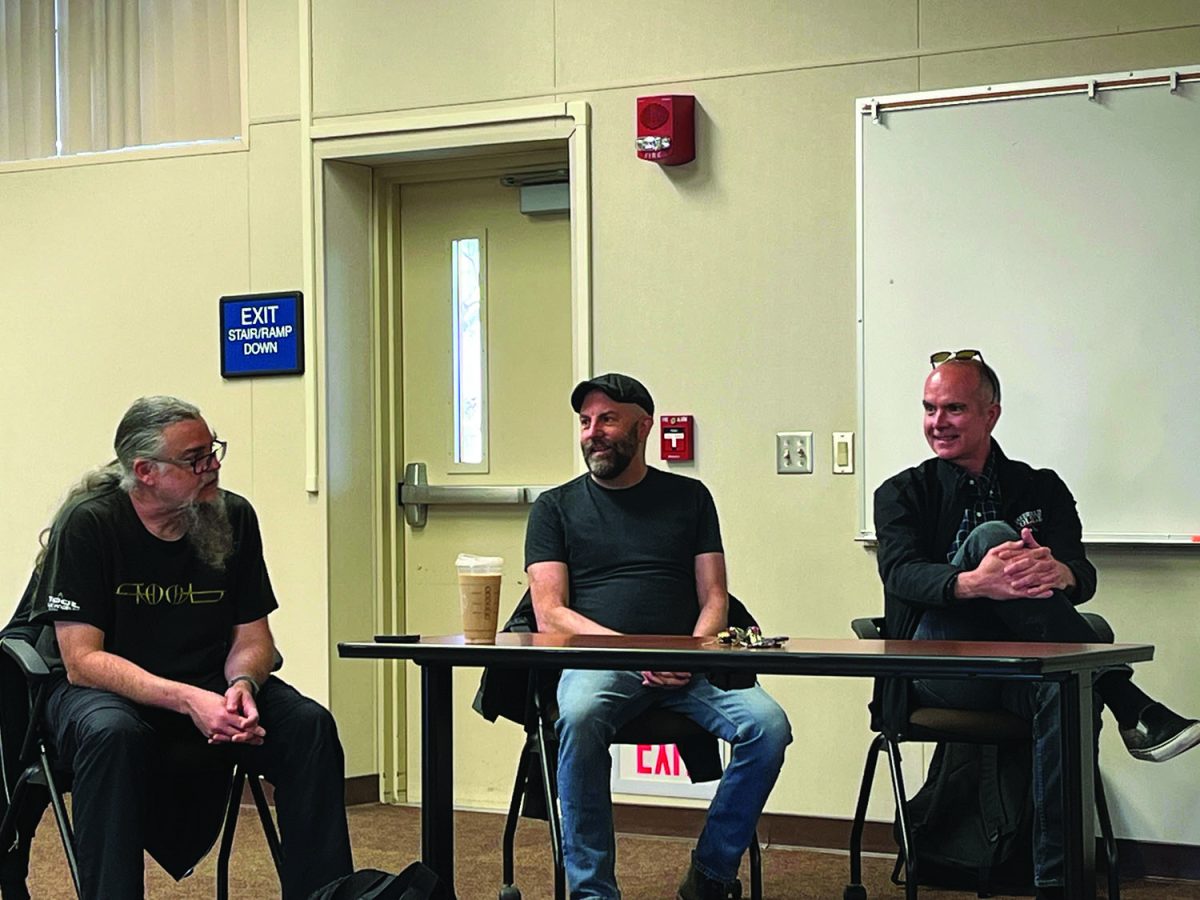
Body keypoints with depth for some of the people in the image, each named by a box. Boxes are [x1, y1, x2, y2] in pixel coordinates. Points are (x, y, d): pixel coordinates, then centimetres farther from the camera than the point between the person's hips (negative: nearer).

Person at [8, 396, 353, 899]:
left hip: (209, 687, 4)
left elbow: (252, 637, 5)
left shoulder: (234, 518, -2)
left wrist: (242, 684, -20)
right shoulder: (88, 523, -15)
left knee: (310, 724, -20)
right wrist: (187, 701, -32)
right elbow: (83, 660, -19)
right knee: (114, 734, -38)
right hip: (106, 688, -4)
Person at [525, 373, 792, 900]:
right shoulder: (556, 508, 14)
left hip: (683, 667, 2)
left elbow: (714, 598, 13)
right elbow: (549, 615, 4)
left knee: (767, 725, -26)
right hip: (596, 661, -2)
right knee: (580, 717, -37)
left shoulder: (688, 497, 19)